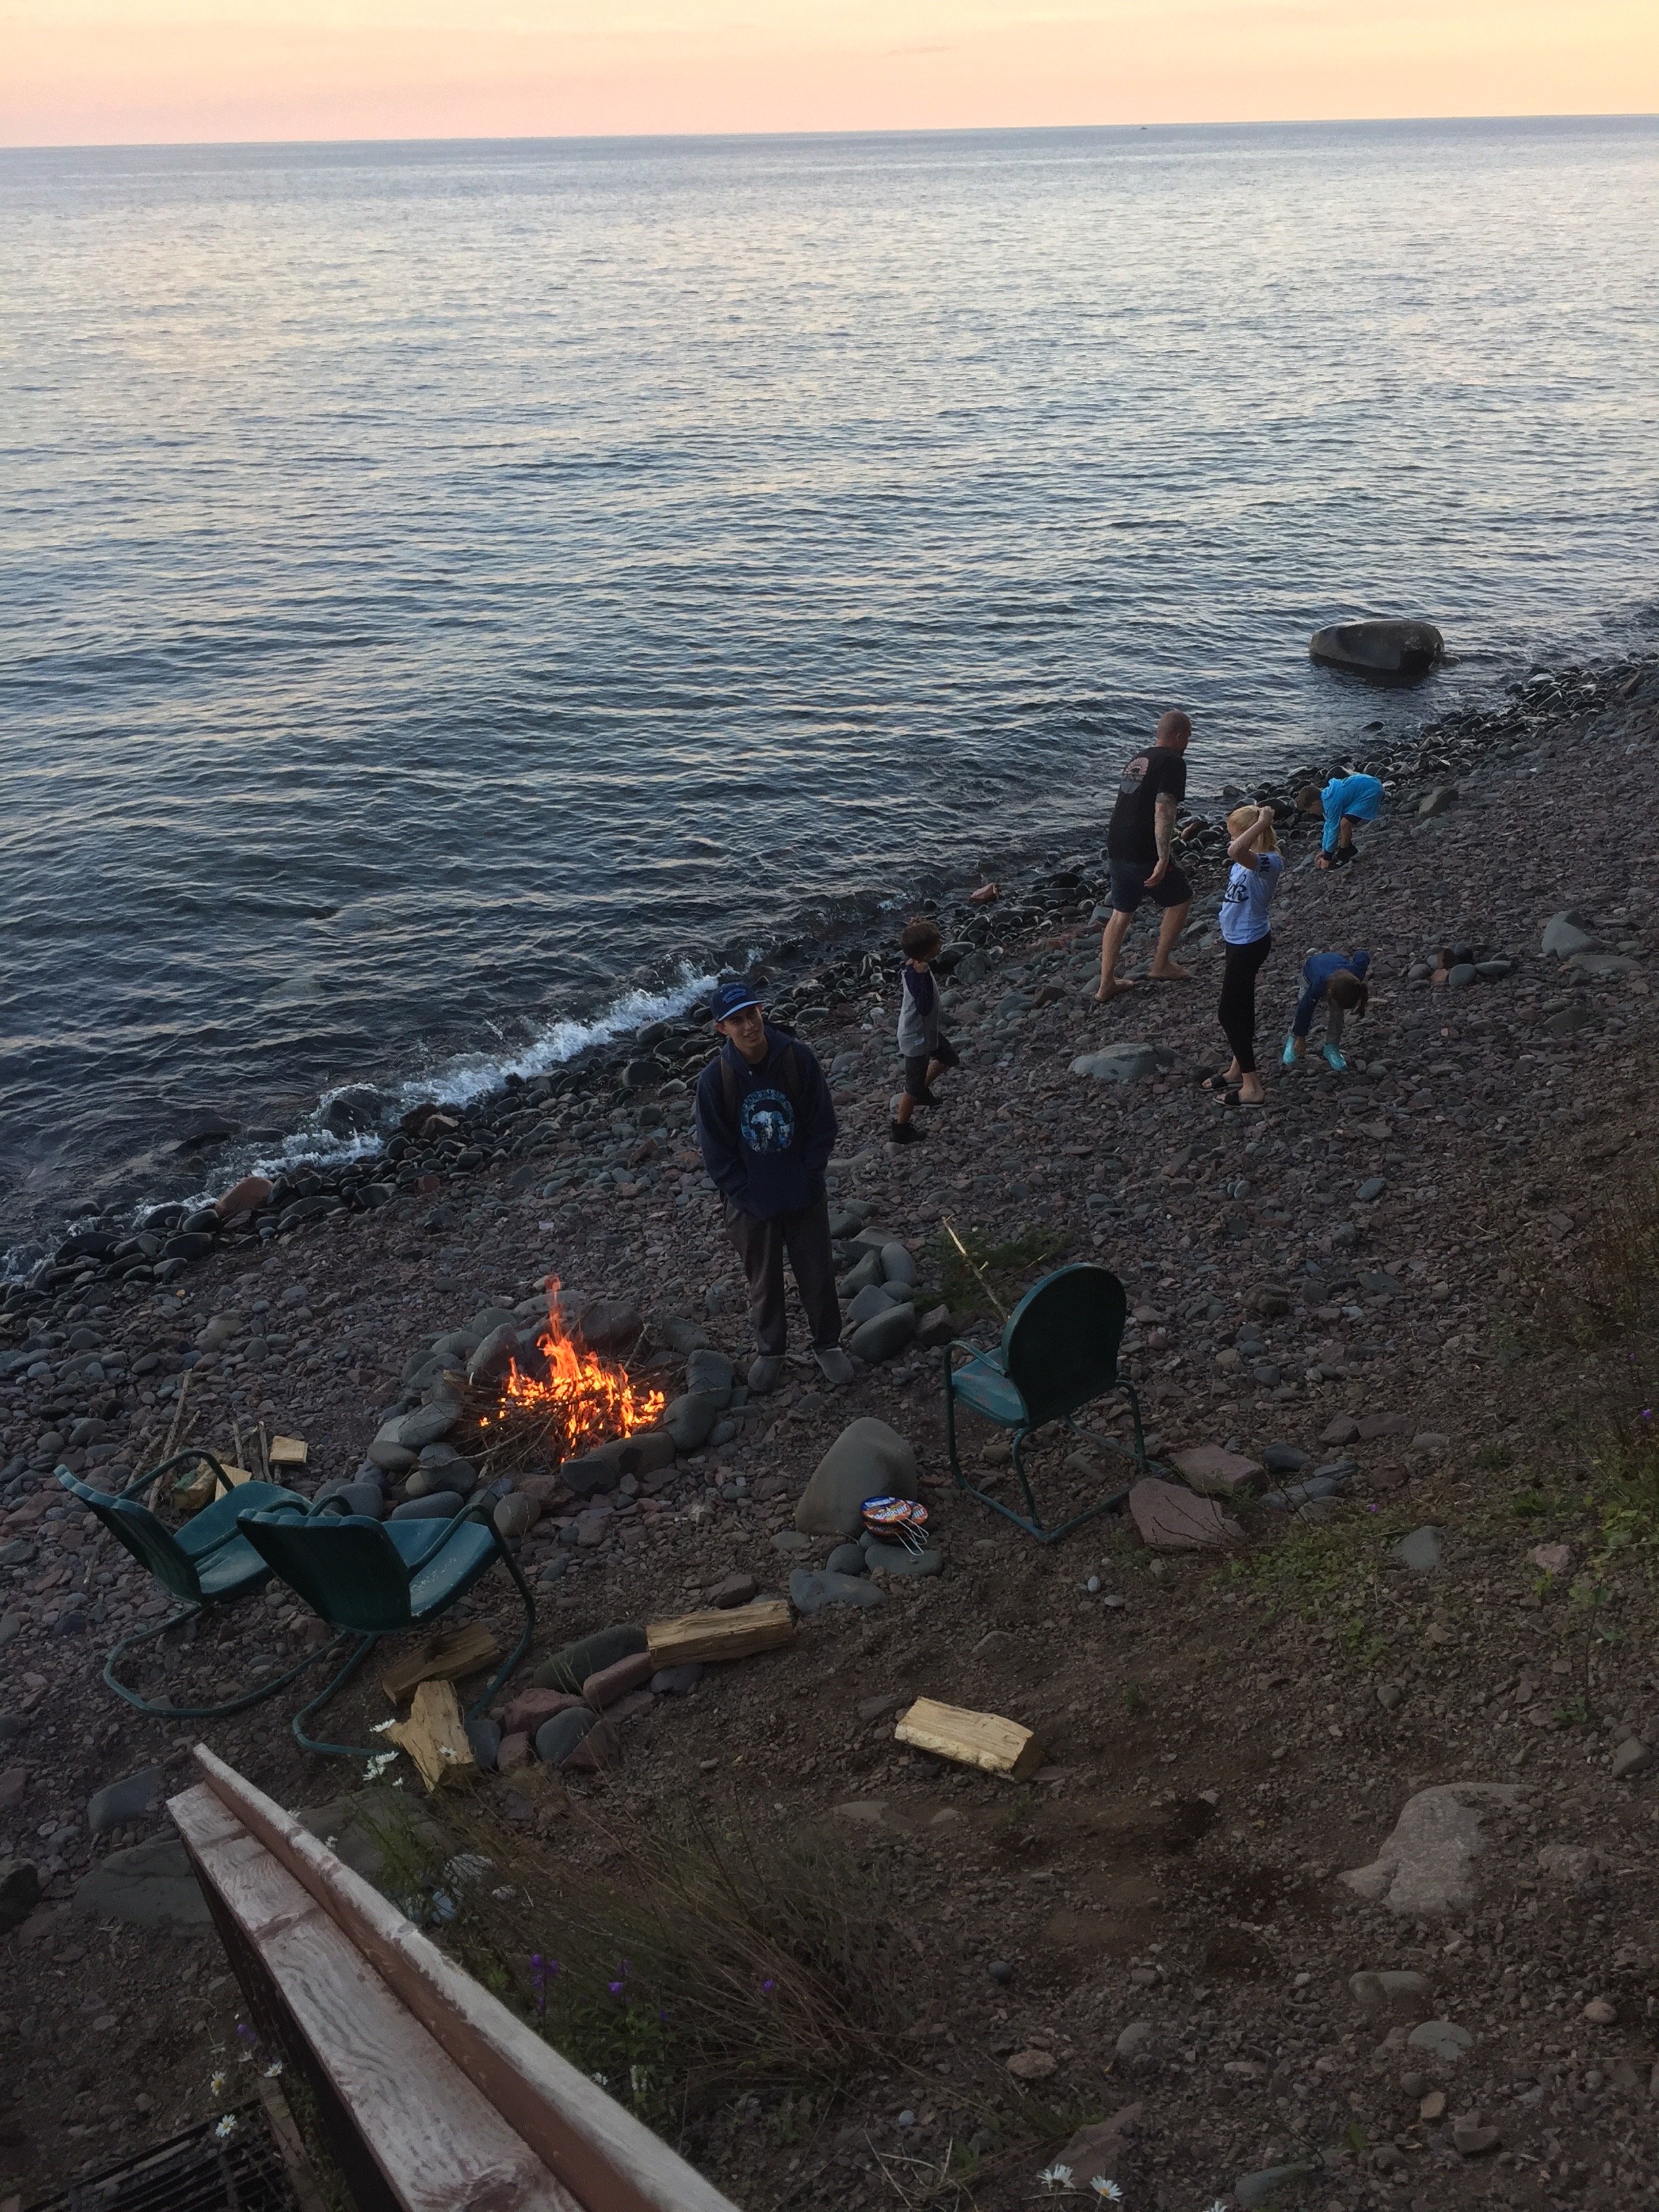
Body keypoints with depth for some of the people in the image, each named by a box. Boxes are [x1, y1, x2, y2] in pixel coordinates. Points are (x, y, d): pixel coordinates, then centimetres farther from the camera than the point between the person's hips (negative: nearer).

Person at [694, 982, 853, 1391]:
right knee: (764, 1282, 19)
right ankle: (769, 1350, 41)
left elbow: (823, 1124, -6)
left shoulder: (798, 1058, -15)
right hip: (751, 1204, 0)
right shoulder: (714, 1079, -16)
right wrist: (745, 1196, -12)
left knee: (818, 1274, 16)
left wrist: (807, 1179, -10)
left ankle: (827, 1344, 39)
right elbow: (715, 1151, -8)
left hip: (804, 1197, 1)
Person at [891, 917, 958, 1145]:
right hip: (916, 1039, -9)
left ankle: (923, 1090, 51)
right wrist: (924, 975, -51)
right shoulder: (915, 976, -38)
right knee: (914, 1087, 10)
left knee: (948, 1057, 31)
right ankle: (900, 1129, 29)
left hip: (928, 1031, 9)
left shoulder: (917, 965, -10)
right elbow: (925, 1007, -46)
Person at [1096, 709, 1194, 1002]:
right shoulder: (1172, 762, -10)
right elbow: (1163, 811, -21)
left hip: (1116, 850, 8)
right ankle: (1160, 966, 19)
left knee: (1121, 913, 17)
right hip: (1144, 854, -8)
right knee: (1180, 899, 14)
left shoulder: (1138, 759, 18)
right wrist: (1163, 860, -25)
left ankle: (1106, 986, 17)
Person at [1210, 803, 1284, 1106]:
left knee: (1229, 1012, -4)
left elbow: (1235, 851, -49)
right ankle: (1239, 1069, 39)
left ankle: (1252, 1088, 1)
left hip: (1249, 944, -10)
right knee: (1241, 1005, 22)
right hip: (1238, 939, 10)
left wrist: (1262, 823, -39)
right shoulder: (1249, 860, 0)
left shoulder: (1269, 862, -29)